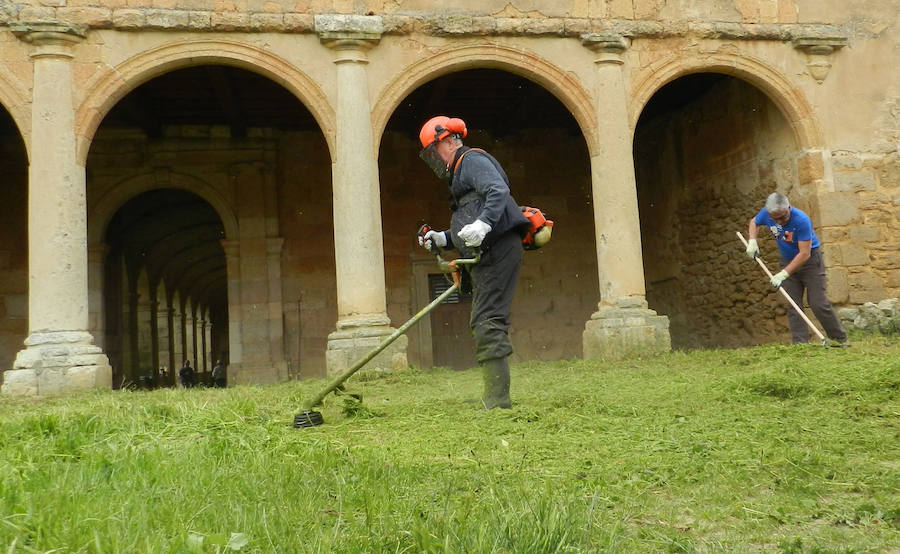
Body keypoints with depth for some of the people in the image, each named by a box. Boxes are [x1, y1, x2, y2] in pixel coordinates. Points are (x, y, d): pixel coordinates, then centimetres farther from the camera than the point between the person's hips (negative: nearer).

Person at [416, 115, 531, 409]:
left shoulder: (473, 160, -1)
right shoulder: (460, 173, 29)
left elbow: (499, 192, -22)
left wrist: (482, 224, -36)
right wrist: (442, 239, 16)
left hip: (497, 251, -11)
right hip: (487, 256, 11)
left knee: (488, 321, -15)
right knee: (485, 322, 10)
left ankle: (497, 401, -16)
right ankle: (494, 398, 15)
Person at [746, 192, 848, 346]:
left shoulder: (801, 220, -31)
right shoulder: (766, 214, -15)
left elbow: (804, 254, -30)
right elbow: (754, 222, 10)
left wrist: (784, 274, -31)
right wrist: (752, 241, -8)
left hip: (810, 260, -5)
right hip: (788, 261, 5)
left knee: (818, 303, -7)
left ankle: (840, 339, 7)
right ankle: (800, 342, 0)